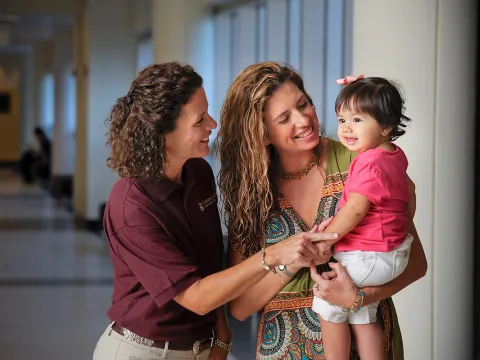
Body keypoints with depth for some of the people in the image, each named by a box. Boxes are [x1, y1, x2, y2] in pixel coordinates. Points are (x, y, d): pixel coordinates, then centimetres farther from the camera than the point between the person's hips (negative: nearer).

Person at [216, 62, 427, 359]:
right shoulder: (248, 192, -4)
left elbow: (415, 262, -8)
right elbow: (239, 307, -5)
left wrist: (358, 296, -23)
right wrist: (291, 262, -20)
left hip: (365, 336, -1)